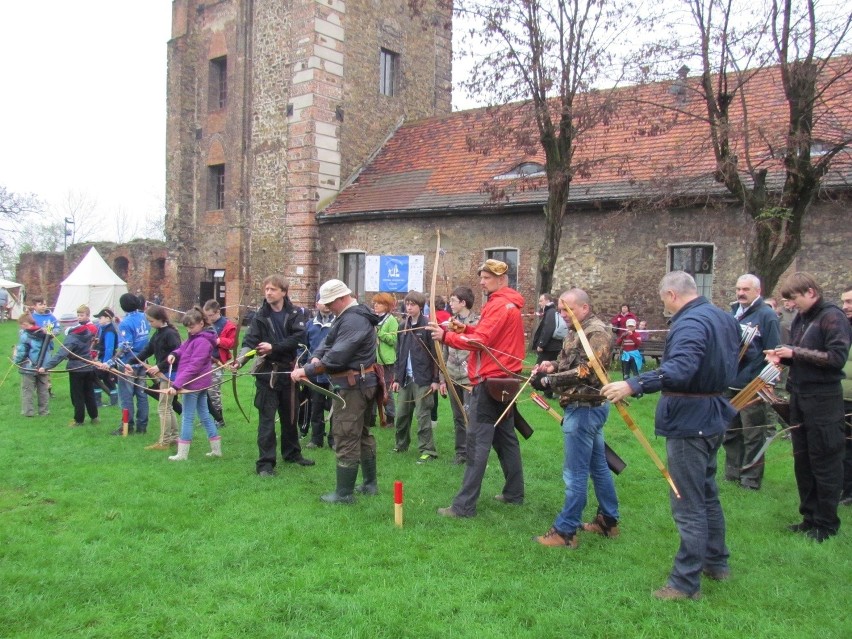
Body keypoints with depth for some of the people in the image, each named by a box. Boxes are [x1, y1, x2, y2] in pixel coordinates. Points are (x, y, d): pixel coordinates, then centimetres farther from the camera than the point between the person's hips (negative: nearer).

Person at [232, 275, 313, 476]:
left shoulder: (296, 313, -2)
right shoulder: (260, 316, -1)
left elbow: (298, 338, -15)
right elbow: (250, 341, -10)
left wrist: (274, 347, -21)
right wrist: (240, 359, -28)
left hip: (288, 370, 1)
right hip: (266, 372, -1)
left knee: (290, 415, 16)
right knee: (266, 418, -1)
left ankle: (292, 453, 33)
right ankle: (265, 462, 5)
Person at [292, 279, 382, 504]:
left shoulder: (353, 320, -21)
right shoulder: (350, 315, 14)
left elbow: (337, 356, -27)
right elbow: (329, 340, 12)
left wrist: (306, 370, -22)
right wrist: (316, 357, -8)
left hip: (352, 386, -11)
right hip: (362, 383, 11)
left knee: (346, 439, -3)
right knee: (362, 434, 19)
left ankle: (344, 493, 5)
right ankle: (370, 484, 30)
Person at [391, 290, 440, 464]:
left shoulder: (427, 326, -7)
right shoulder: (403, 327, 11)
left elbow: (435, 354, -8)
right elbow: (399, 354, 14)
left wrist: (435, 379, -11)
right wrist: (397, 377, 10)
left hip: (423, 379, -6)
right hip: (405, 378, 6)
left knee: (422, 415, -3)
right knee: (401, 414, 13)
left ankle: (428, 450, 5)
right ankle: (401, 444, 30)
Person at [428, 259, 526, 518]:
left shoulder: (498, 305, -14)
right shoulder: (511, 305, 16)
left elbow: (480, 341, -20)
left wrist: (446, 336, -17)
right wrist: (466, 328, 0)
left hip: (490, 381, -10)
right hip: (505, 379, 10)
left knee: (478, 443, -9)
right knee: (506, 438, 17)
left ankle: (464, 505, -7)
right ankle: (514, 493, 26)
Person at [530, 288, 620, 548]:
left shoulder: (598, 332, -17)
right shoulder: (576, 331, 13)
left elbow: (585, 371, -24)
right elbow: (570, 363, 21)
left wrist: (548, 380, -21)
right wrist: (552, 365, 0)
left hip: (585, 409, -10)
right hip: (586, 407, 10)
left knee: (575, 472, -4)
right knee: (598, 465, 18)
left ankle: (565, 531, 4)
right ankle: (608, 520, 30)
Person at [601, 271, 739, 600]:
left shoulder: (690, 323, -22)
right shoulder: (724, 318, 10)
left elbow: (680, 369, -39)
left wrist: (633, 385, -43)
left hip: (690, 422, -10)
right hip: (714, 417, 10)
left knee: (688, 503, -2)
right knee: (707, 493, 23)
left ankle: (686, 583, 8)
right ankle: (716, 562, 37)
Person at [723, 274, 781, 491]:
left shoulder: (767, 315, -9)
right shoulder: (732, 313, 13)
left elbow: (773, 352, -13)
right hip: (730, 384, 7)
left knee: (752, 436, 3)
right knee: (730, 432, 16)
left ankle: (751, 479, 12)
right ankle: (732, 473, 27)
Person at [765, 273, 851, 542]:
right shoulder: (800, 319, 12)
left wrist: (796, 352, -20)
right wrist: (782, 357, -1)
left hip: (823, 399, -8)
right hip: (799, 396, 8)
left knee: (825, 463, 2)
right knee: (802, 461, 13)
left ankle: (827, 524, 13)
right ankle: (810, 517, 26)